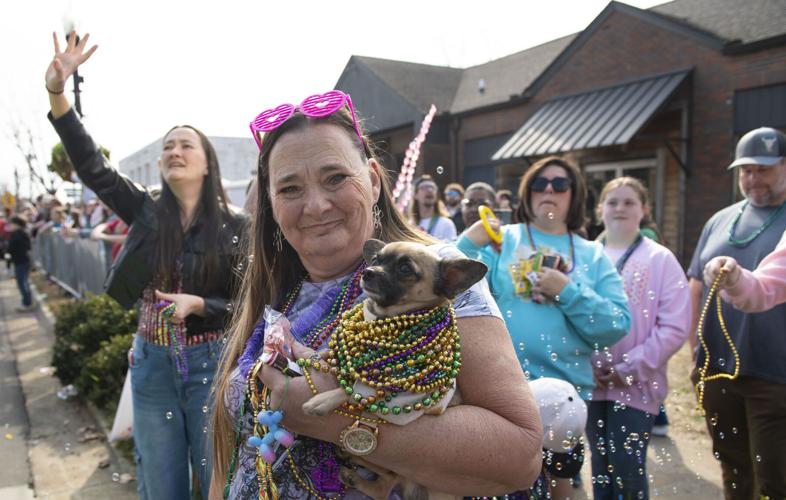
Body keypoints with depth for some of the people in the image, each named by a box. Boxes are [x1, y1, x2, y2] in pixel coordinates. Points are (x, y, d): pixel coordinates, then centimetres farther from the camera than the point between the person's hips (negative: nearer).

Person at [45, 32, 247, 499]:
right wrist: (57, 90, -15)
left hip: (211, 364, -3)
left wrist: (197, 305, -21)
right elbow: (91, 165, -6)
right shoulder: (147, 213, 1)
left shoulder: (235, 227, -7)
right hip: (152, 366, 3)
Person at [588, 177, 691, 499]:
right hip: (590, 381, 3)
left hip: (636, 385, -2)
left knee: (627, 470, -2)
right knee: (601, 464, 13)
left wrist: (630, 369, -12)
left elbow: (674, 328, -8)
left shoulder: (660, 259, -1)